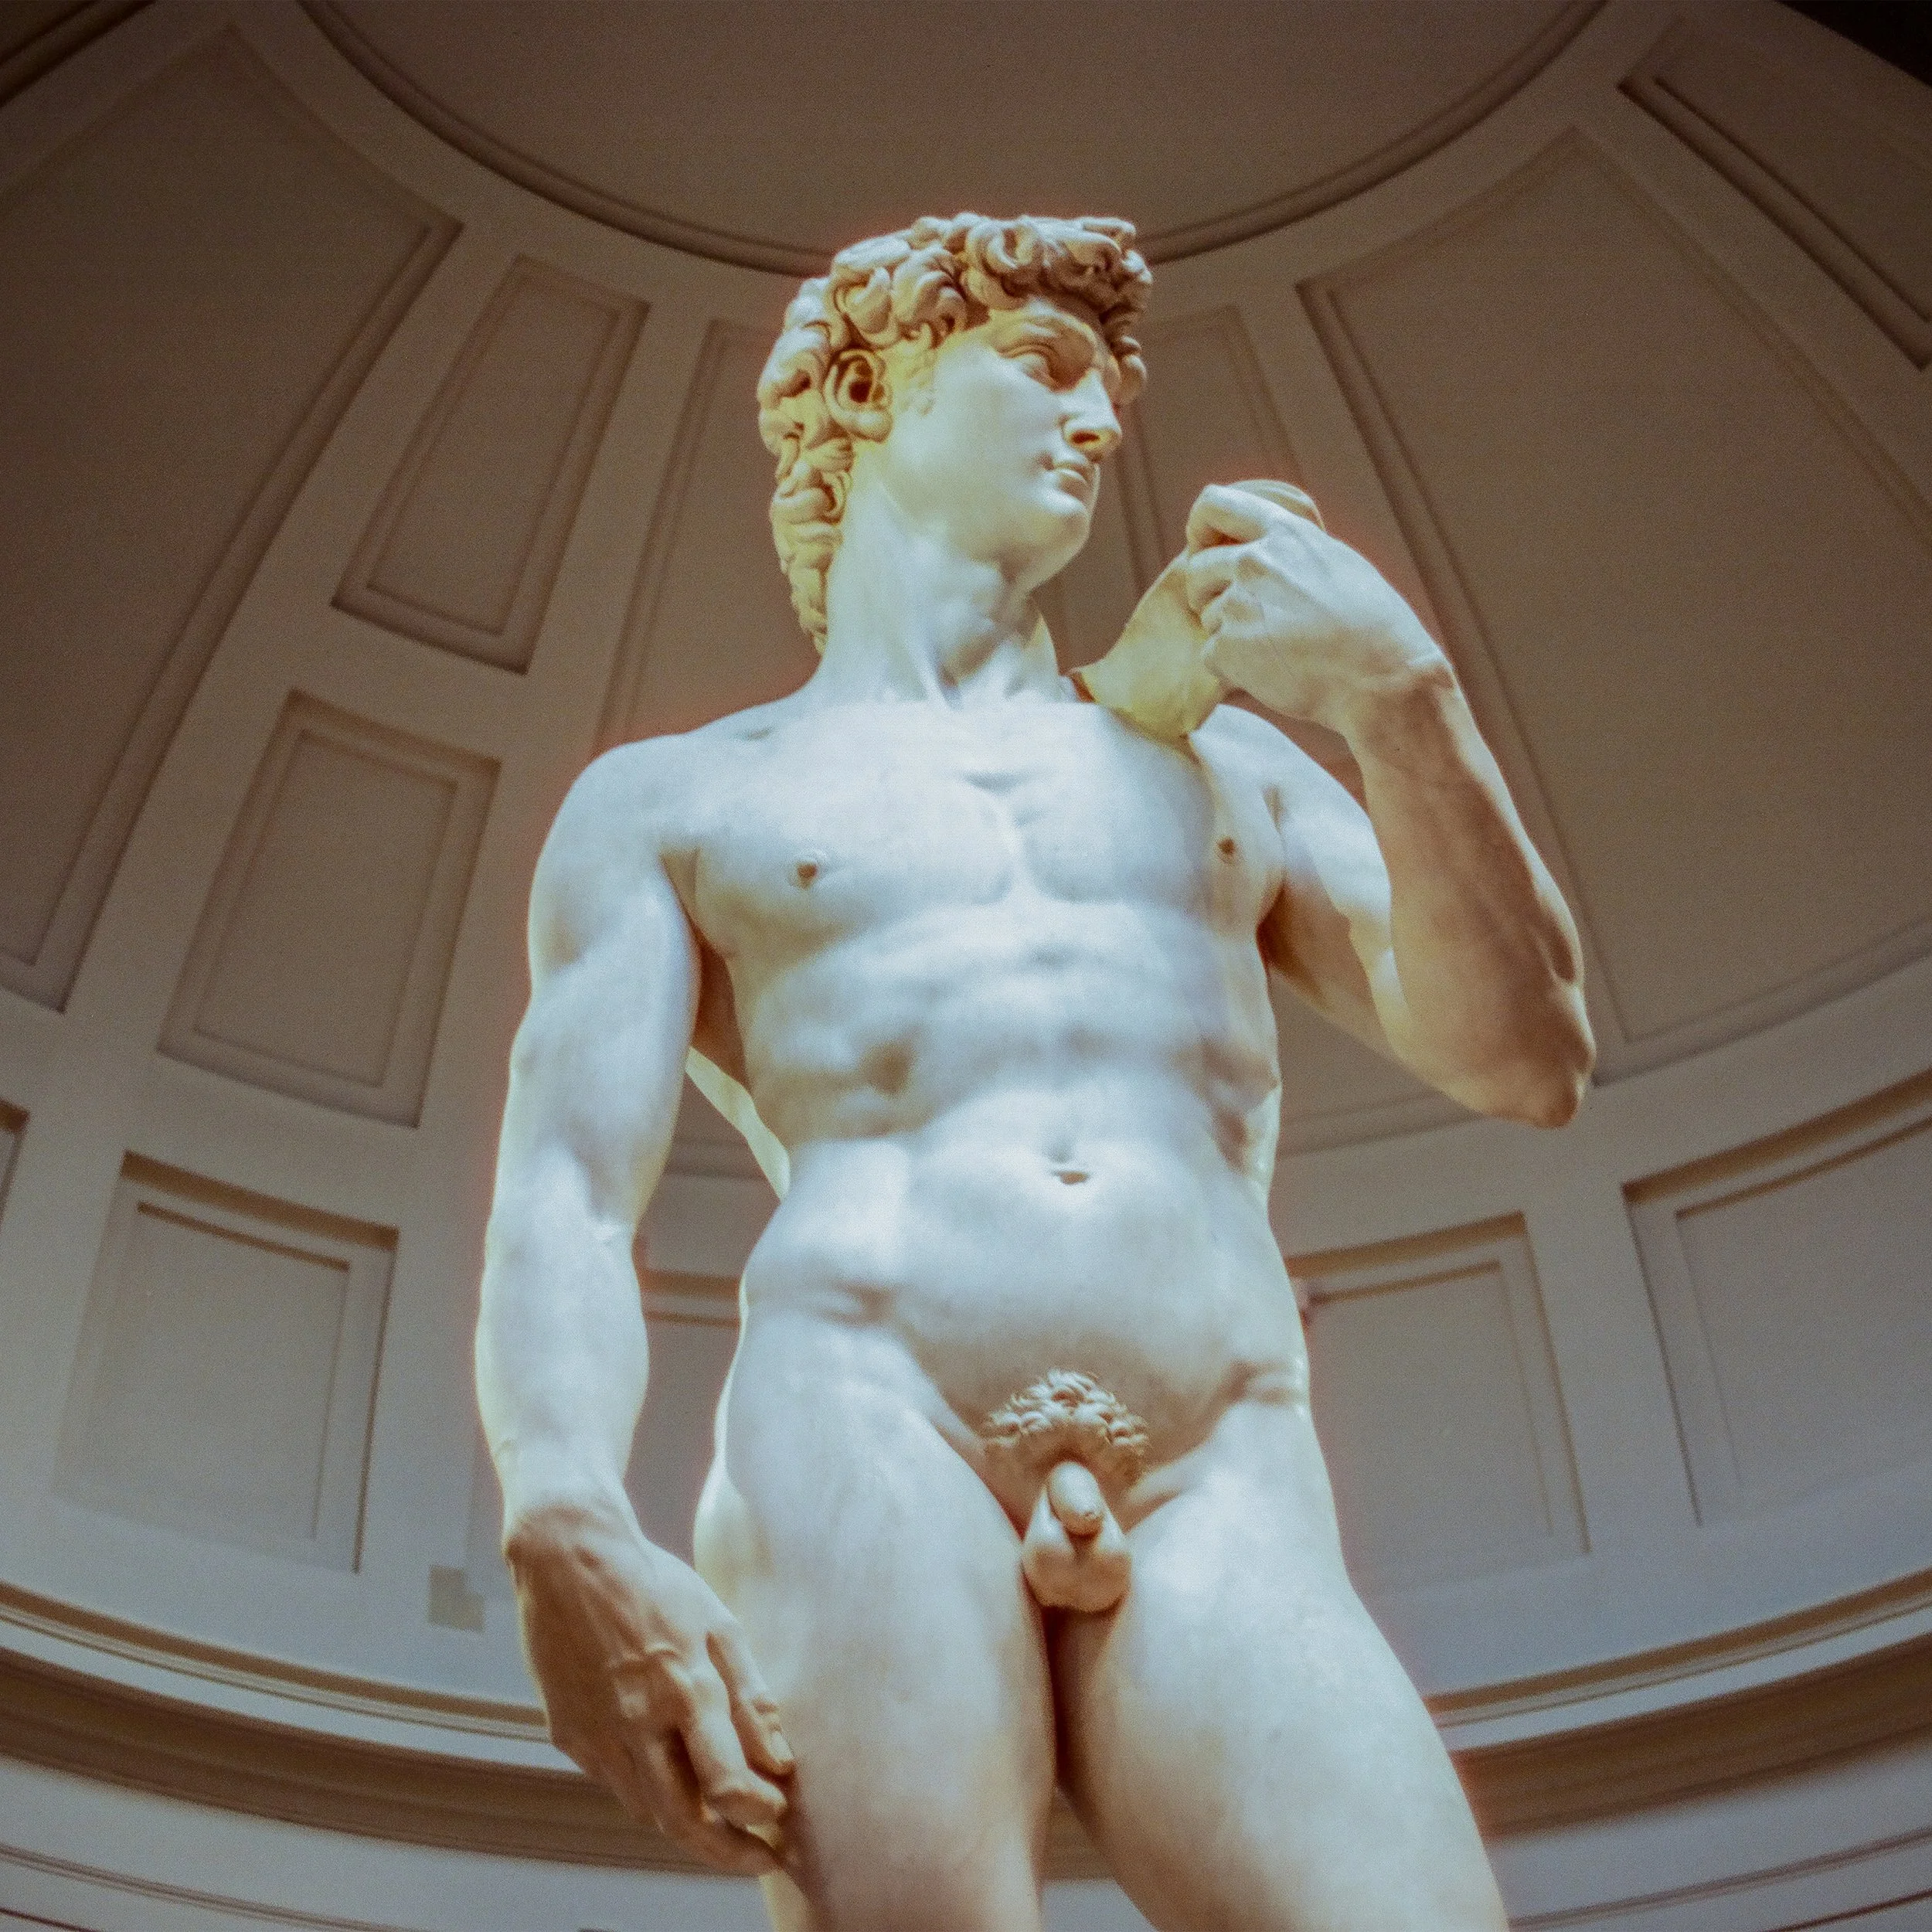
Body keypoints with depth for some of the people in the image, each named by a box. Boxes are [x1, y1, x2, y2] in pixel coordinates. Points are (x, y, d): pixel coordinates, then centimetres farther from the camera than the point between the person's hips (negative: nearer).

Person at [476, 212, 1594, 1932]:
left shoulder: (1219, 762, 29)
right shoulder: (668, 803, 21)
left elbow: (1526, 1061, 18)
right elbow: (565, 1197, 5)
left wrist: (1396, 690, 8)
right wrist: (565, 1528, -15)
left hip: (1221, 1509, 2)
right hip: (863, 1442, -1)